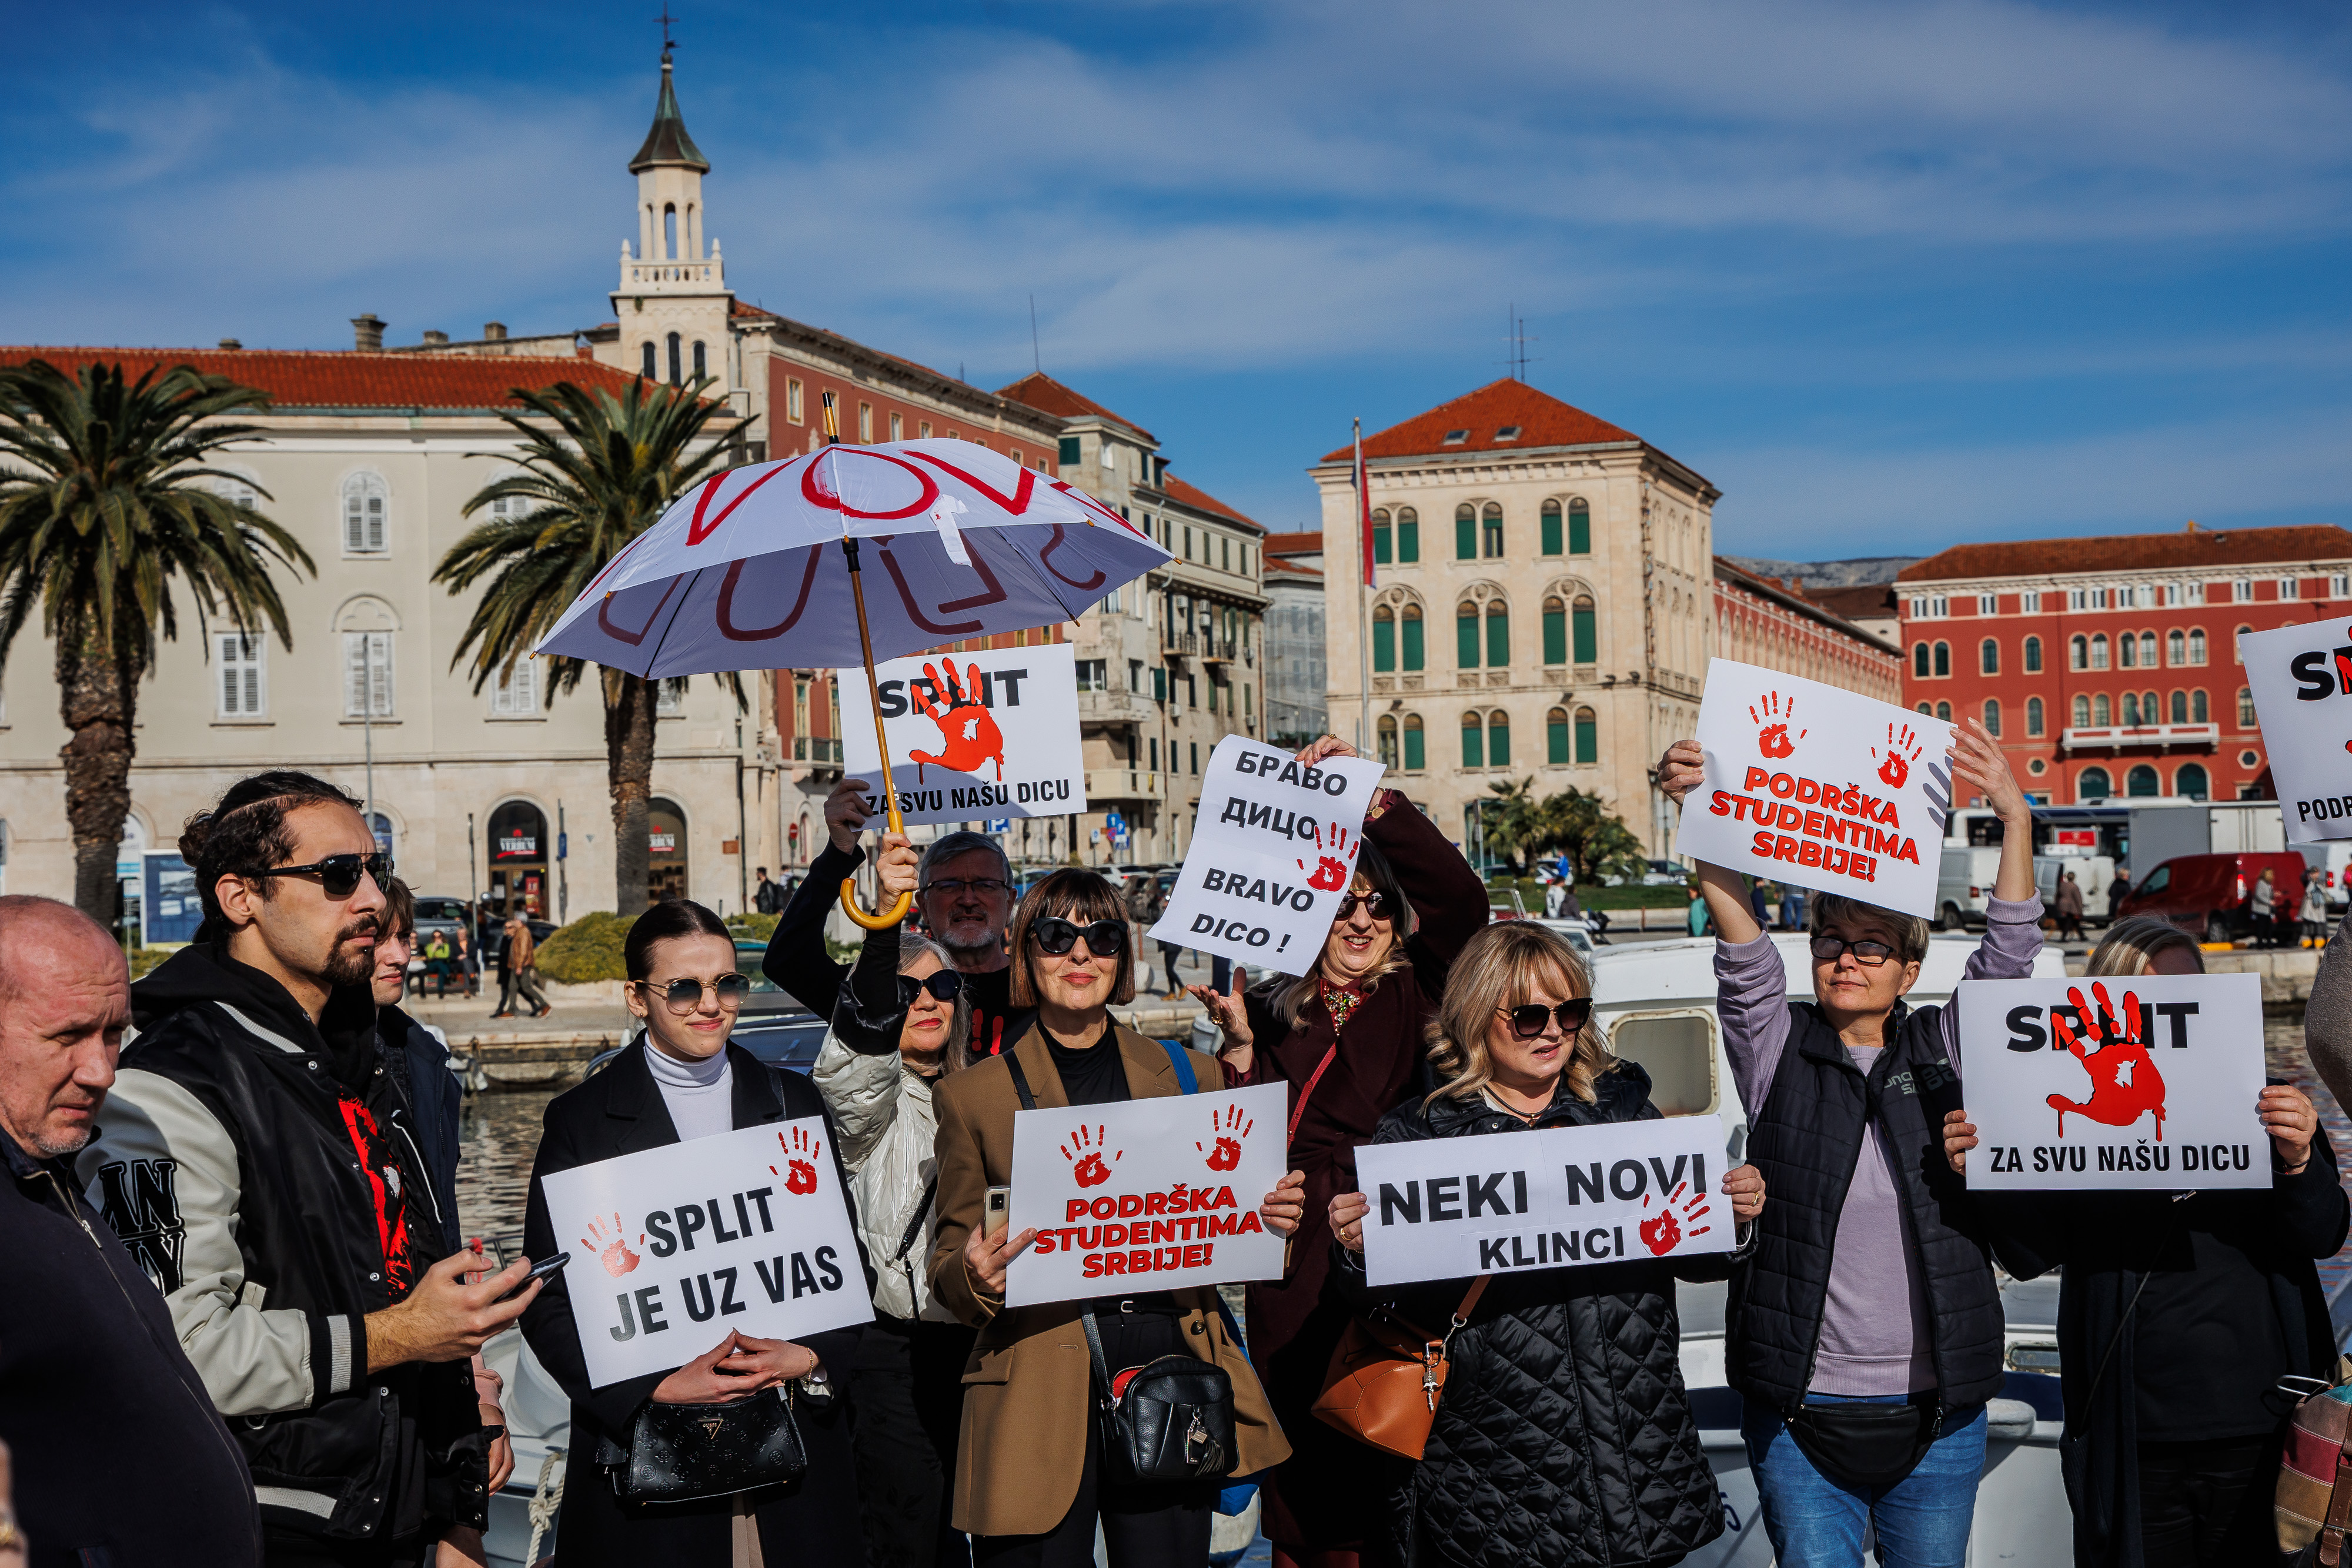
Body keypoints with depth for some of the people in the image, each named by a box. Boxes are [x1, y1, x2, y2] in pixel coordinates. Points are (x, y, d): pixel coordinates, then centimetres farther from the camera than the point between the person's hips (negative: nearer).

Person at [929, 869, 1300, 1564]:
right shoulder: (971, 1095, 6)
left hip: (1170, 1373, 2)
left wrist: (1271, 1220, -3)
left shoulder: (1188, 1076, 12)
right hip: (1038, 1396, -2)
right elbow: (948, 1270, 7)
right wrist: (975, 1276, -16)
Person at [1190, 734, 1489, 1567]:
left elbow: (1461, 900, -10)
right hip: (1299, 1272, 1)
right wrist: (1240, 1046, -10)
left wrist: (1373, 799, -15)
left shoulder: (1415, 997, 8)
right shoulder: (1273, 1009, 10)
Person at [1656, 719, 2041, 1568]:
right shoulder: (1779, 1047, 3)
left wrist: (2015, 817, -14)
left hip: (1938, 1410, 1)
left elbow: (2008, 955, -3)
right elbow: (1743, 954, -11)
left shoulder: (1946, 1049, 7)